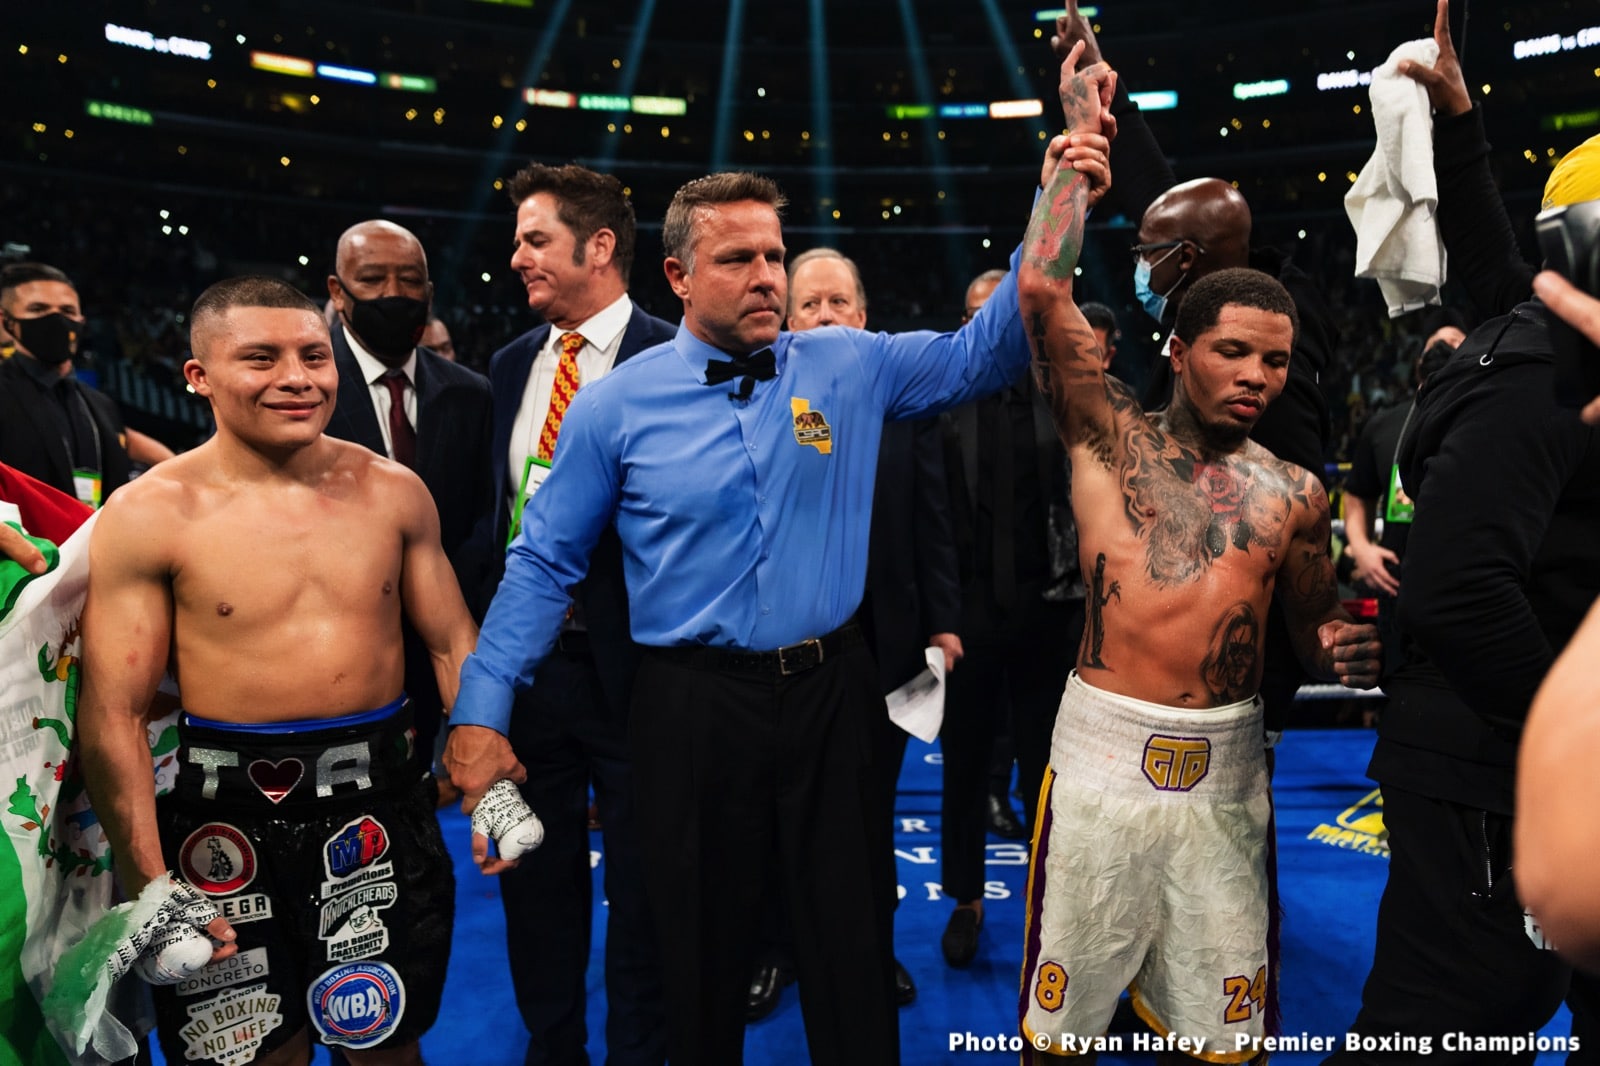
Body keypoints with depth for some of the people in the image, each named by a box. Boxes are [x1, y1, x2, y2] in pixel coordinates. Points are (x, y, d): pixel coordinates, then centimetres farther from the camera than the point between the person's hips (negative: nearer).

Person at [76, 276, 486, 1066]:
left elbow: (452, 642, 6)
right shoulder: (149, 515, -9)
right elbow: (111, 714, -9)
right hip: (227, 817, -2)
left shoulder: (391, 491, 0)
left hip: (380, 801, 2)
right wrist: (150, 886, -12)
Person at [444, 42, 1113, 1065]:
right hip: (694, 705, -1)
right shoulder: (616, 405, -4)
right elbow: (547, 562, 0)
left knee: (854, 943, 16)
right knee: (703, 956, 16)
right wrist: (482, 712, -3)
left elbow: (981, 351, 0)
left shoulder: (848, 365, 0)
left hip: (831, 692, 2)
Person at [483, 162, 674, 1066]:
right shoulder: (512, 365, 9)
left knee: (639, 882, 12)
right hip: (524, 655, 6)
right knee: (539, 874, 20)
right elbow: (495, 507, 12)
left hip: (629, 660, -5)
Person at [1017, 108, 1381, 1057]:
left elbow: (1317, 621, 18)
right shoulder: (1111, 436, 0)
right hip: (1105, 753, -3)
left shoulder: (1293, 492, 8)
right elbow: (1043, 288, -7)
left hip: (1228, 768, 3)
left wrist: (1343, 649, -7)